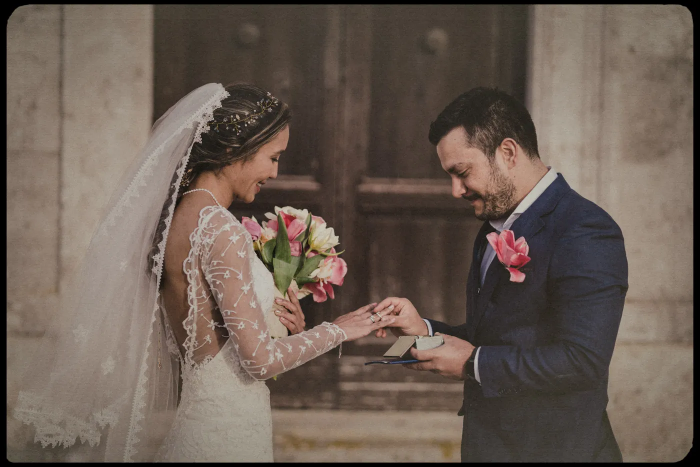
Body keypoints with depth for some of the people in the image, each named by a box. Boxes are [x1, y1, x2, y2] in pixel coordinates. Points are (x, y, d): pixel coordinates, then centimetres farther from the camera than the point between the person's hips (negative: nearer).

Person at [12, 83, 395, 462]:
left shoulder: (175, 217, 8)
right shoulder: (220, 229, -18)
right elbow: (259, 359, -17)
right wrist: (336, 331, -4)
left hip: (194, 415, 9)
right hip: (227, 431, -9)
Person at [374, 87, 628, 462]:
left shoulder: (584, 234, -18)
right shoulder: (495, 232, 12)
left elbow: (582, 361, -25)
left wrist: (474, 364, -18)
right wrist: (425, 330, 1)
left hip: (554, 449, -8)